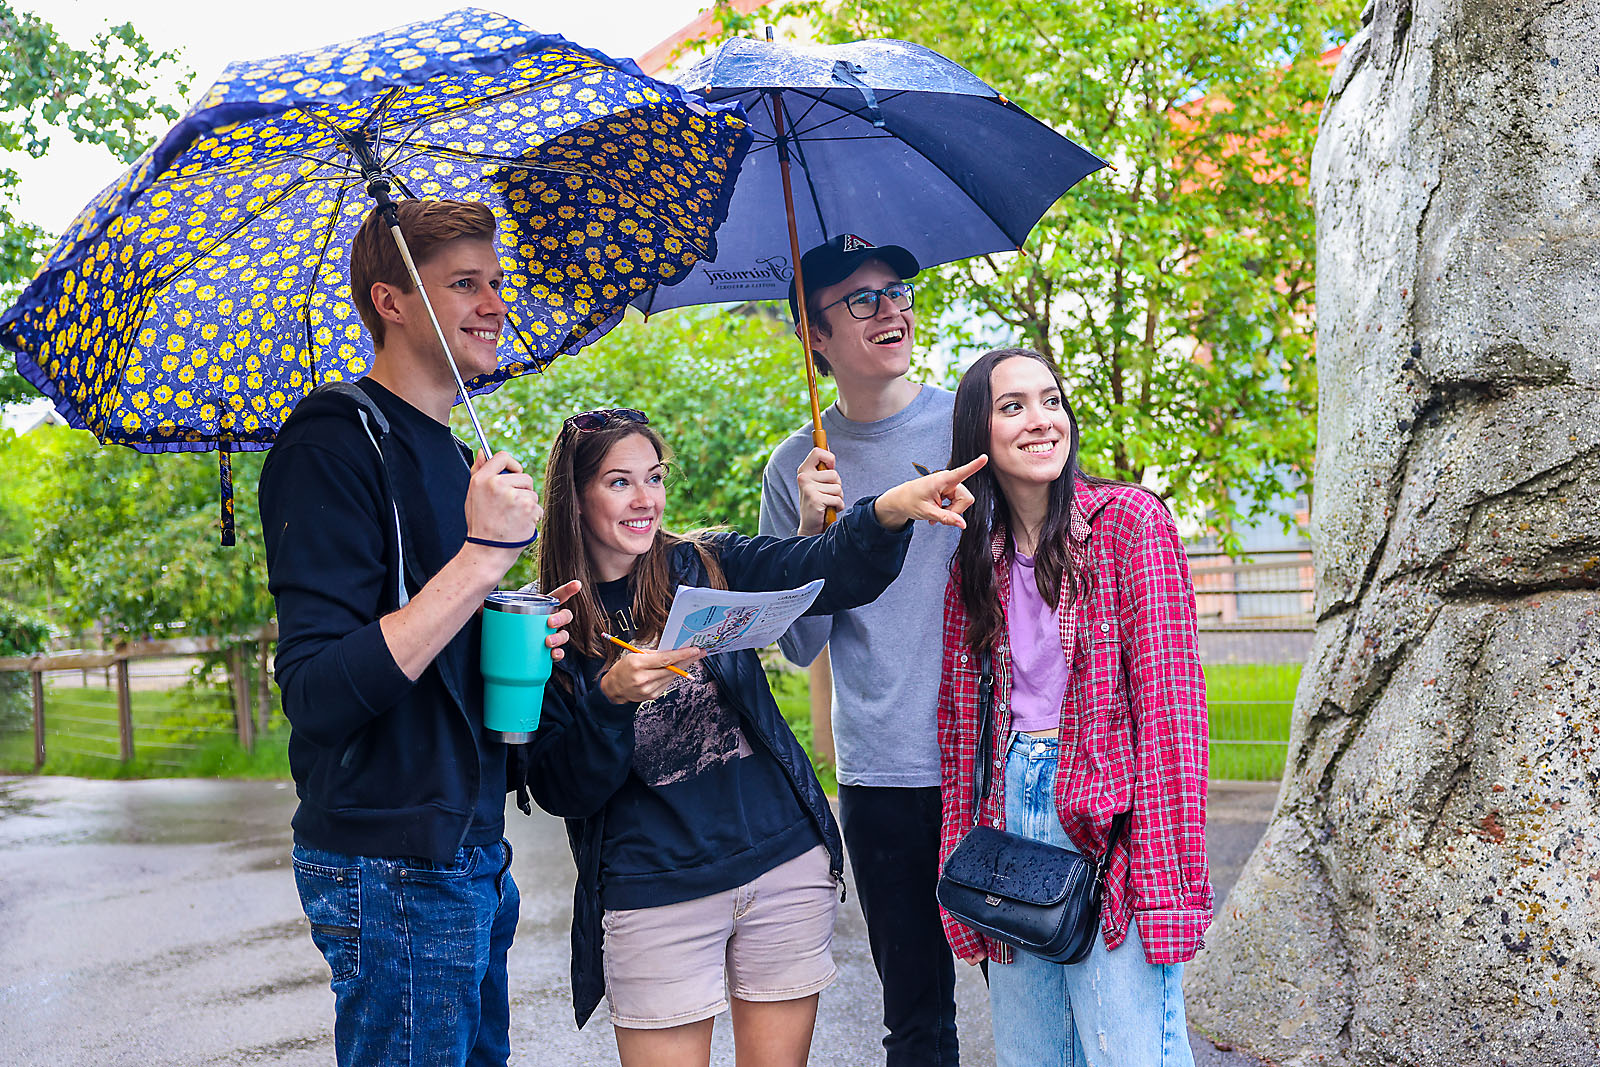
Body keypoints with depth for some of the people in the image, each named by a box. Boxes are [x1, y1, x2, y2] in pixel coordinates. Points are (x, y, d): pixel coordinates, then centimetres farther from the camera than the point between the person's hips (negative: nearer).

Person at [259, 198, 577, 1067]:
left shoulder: (449, 455, 15)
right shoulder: (334, 443, -14)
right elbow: (318, 694, -23)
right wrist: (484, 555, -24)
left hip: (473, 854, 9)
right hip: (393, 872, -9)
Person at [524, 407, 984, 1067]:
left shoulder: (708, 568, 3)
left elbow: (830, 572, -14)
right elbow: (560, 792, -6)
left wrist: (890, 510, -33)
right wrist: (611, 698, -21)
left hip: (784, 865, 2)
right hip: (654, 897, -2)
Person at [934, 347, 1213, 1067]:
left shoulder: (1130, 518, -5)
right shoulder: (975, 555, 10)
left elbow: (1169, 701, -11)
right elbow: (959, 716, 13)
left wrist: (1165, 882, -17)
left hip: (1107, 816, -5)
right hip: (1007, 810, 5)